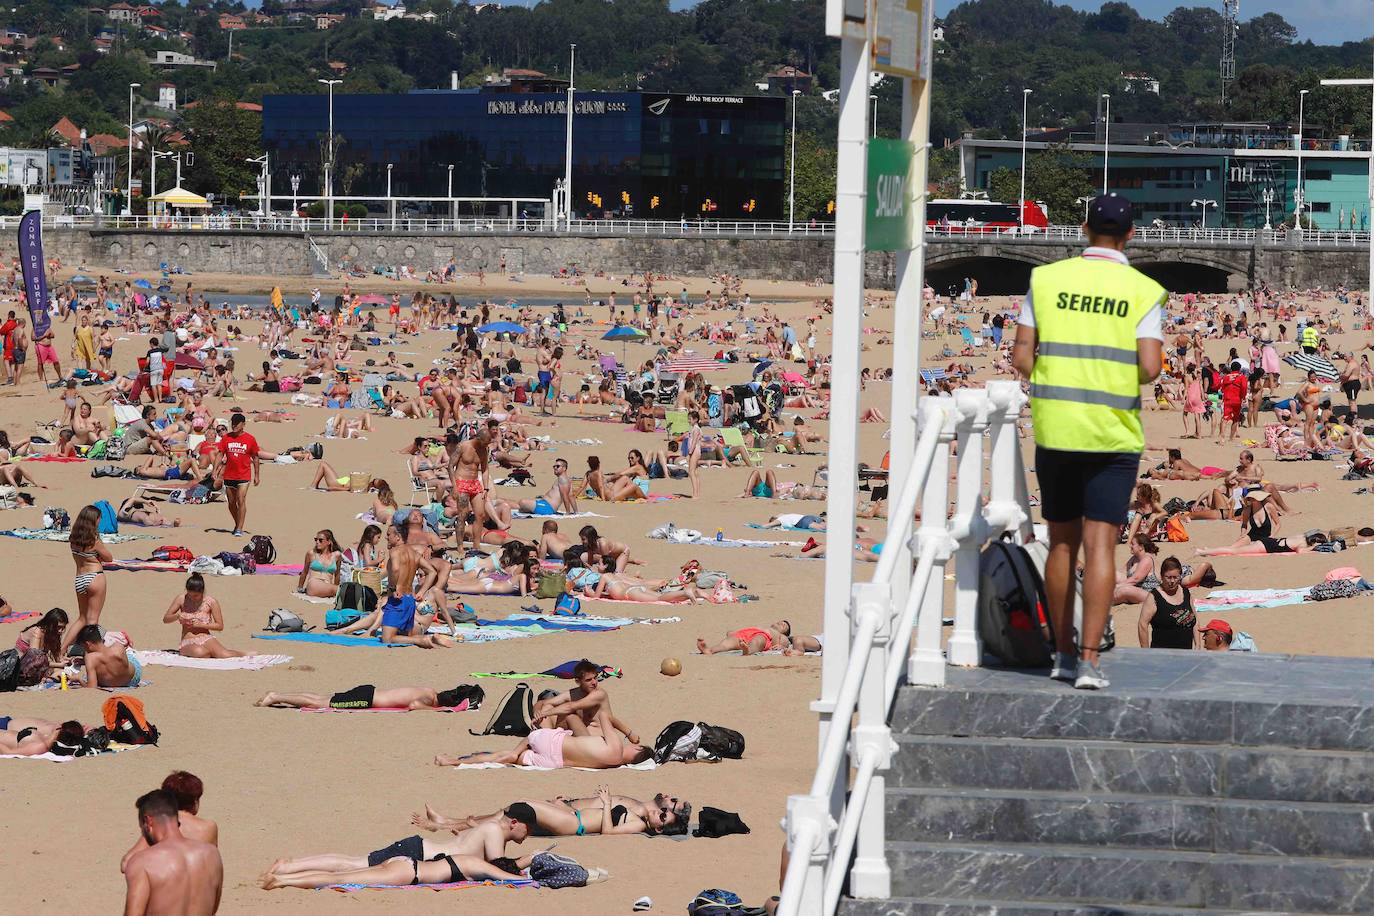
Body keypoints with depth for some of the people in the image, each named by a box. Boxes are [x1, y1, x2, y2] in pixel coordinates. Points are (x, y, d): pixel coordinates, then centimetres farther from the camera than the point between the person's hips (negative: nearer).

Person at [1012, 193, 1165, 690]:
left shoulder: (1046, 280, 2)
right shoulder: (1142, 291, -3)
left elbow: (1021, 359, -1)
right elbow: (1150, 368, -12)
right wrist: (1128, 375, 10)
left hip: (1054, 430, 2)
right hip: (1113, 435, -2)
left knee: (1062, 543, 13)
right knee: (1099, 545, -4)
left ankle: (1064, 652, 20)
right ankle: (1089, 659, -12)